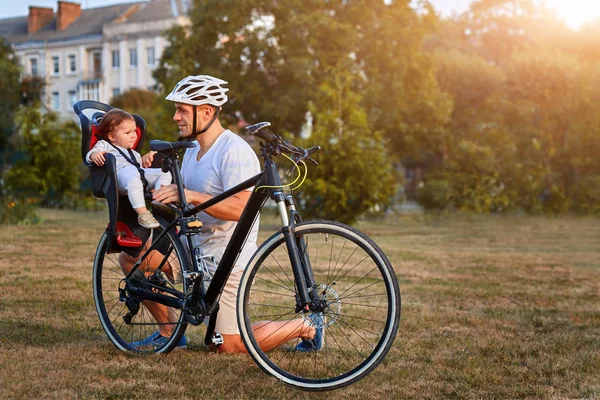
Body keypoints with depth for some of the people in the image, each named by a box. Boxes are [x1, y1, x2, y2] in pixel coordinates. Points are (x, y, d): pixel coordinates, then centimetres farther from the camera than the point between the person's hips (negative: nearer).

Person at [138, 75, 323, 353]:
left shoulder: (234, 151, -19)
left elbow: (241, 208, -29)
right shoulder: (193, 149, 11)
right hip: (197, 252, 9)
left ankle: (304, 327, 11)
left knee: (229, 347, -7)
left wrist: (192, 196, -37)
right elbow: (179, 195, 15)